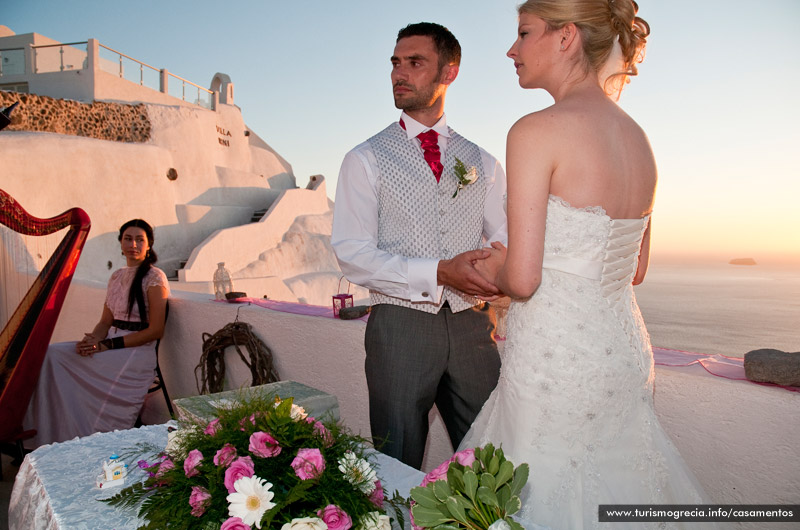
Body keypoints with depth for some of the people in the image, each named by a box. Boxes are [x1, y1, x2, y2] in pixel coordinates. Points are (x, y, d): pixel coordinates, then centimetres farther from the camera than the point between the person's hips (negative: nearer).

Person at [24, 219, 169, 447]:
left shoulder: (154, 277, -8)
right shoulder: (116, 276, 15)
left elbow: (155, 330, -13)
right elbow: (106, 321, 14)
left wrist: (107, 345, -15)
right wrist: (93, 340, -9)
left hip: (137, 350, -7)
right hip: (111, 345, 7)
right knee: (50, 354, -13)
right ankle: (52, 439, -8)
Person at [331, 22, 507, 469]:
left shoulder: (484, 163, 12)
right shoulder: (366, 160, 1)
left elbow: (505, 239, 8)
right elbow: (352, 253, -8)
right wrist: (439, 273, -20)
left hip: (472, 326, 3)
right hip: (401, 327, -2)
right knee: (399, 467, 11)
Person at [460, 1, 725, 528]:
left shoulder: (536, 130, -15)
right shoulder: (638, 138, 7)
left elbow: (522, 278, -19)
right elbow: (636, 269, 14)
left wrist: (493, 268, 4)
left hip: (554, 360, -8)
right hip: (626, 352, 8)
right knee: (613, 486, 24)